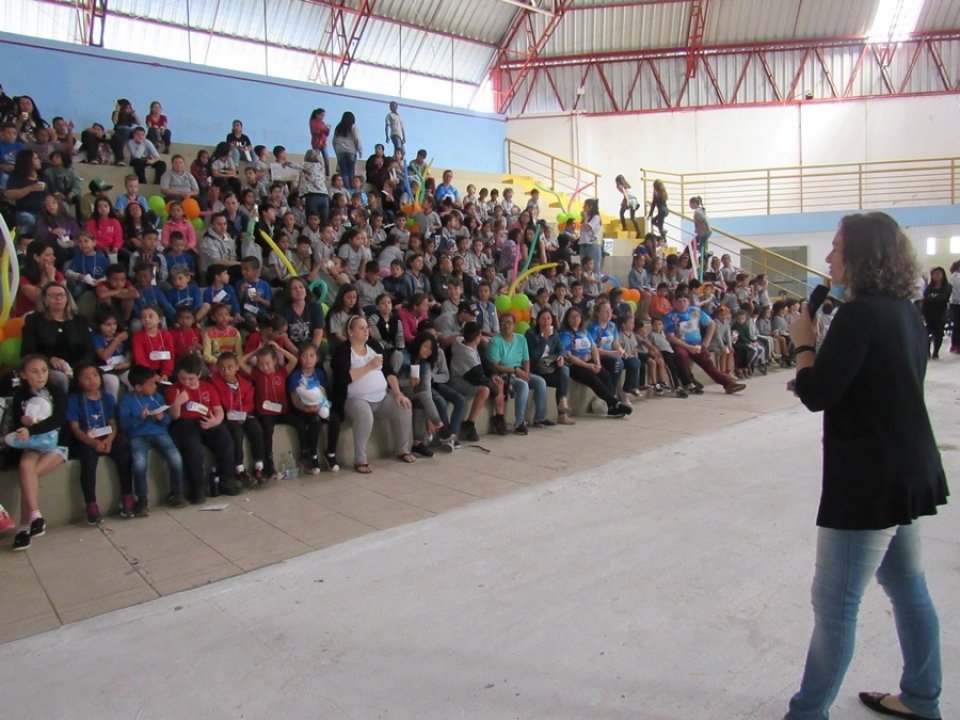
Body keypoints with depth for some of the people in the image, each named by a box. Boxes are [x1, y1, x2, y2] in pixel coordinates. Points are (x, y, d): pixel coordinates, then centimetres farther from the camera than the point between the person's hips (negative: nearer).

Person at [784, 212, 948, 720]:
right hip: (910, 472, 10)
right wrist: (820, 359, 7)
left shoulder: (860, 314, -19)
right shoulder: (905, 311, 9)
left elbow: (815, 394, -19)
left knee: (835, 602, 0)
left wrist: (804, 342, -6)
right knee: (907, 586, 22)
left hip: (870, 480, -10)